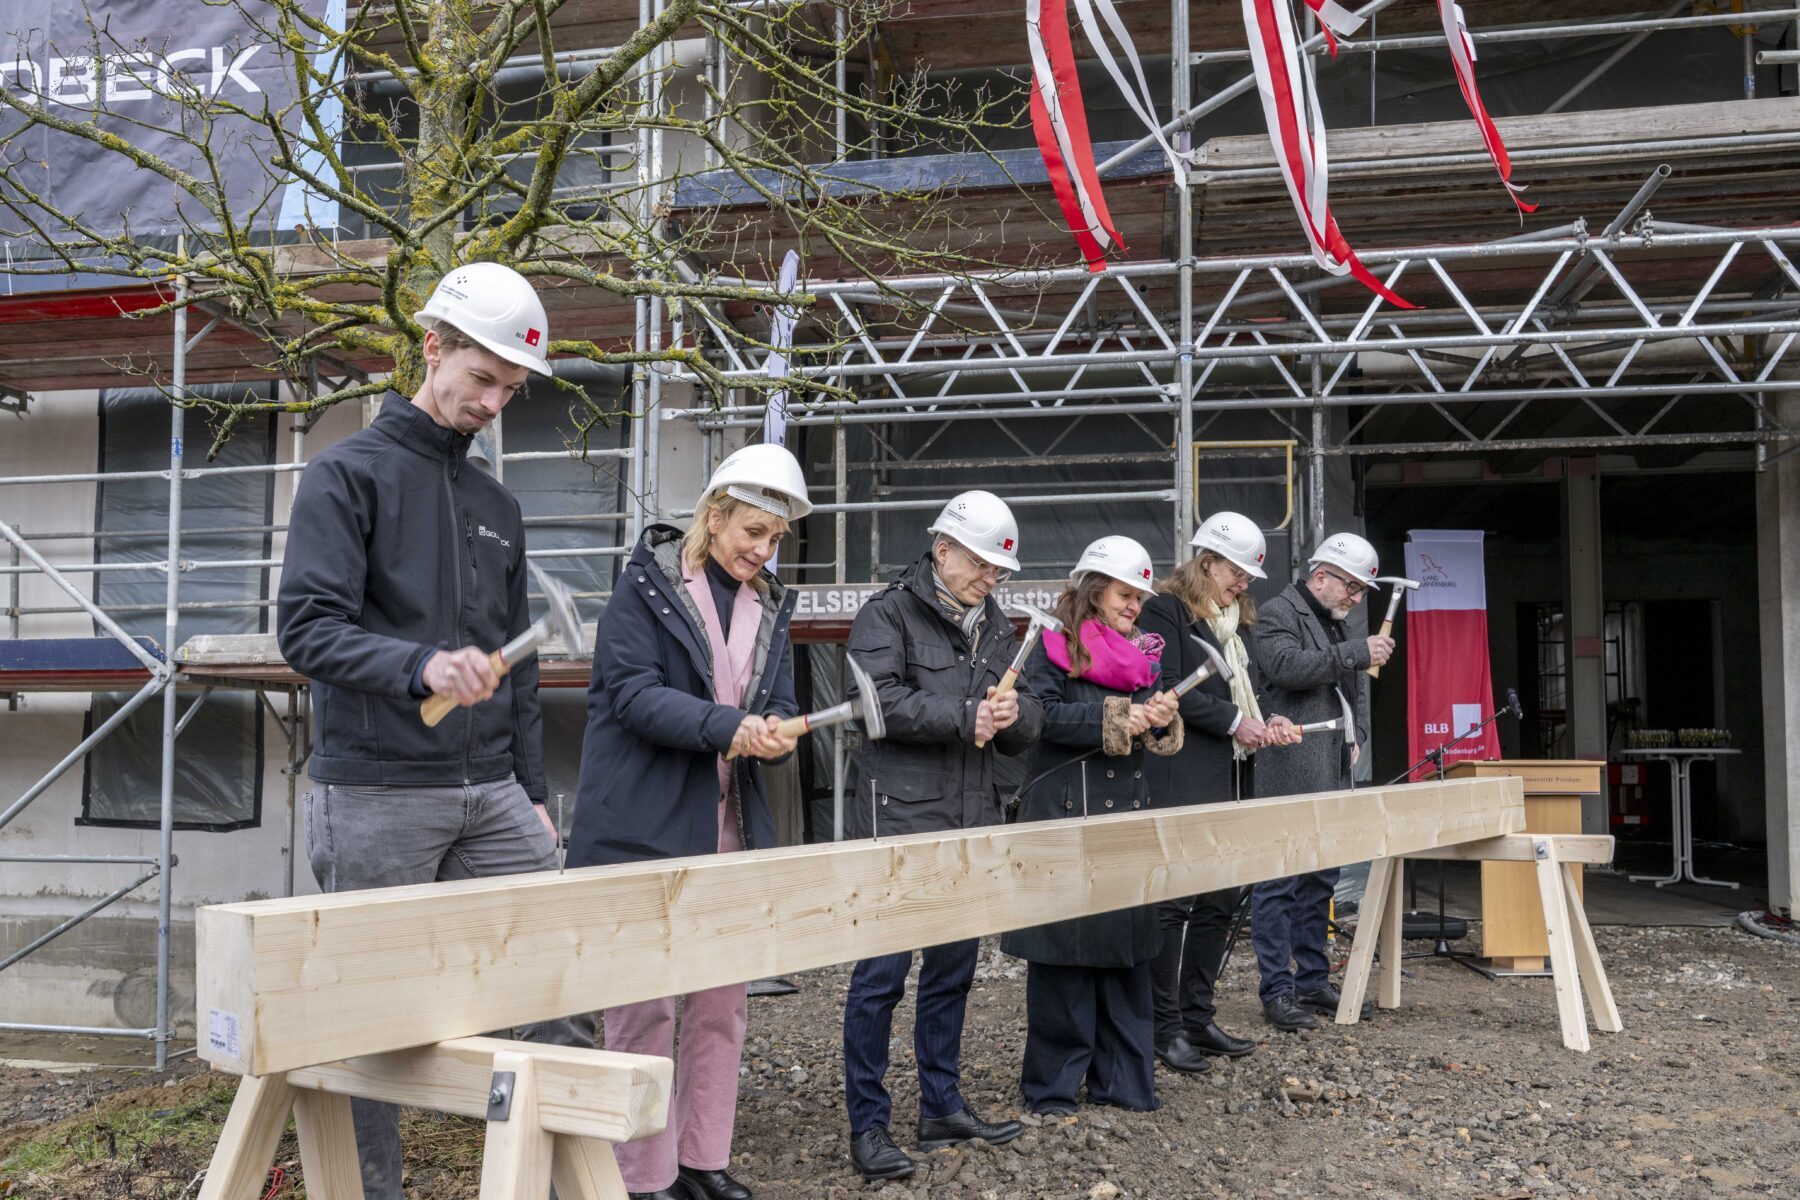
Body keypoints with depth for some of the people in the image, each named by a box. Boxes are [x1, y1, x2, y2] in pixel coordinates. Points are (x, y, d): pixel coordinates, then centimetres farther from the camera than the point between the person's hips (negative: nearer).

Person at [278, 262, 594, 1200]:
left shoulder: (498, 508, 17)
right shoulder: (346, 474, -2)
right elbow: (307, 629, -13)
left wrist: (531, 794, 15)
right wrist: (421, 665, -30)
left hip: (490, 796, 6)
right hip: (376, 797, -5)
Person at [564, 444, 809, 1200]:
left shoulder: (769, 606, 12)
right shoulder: (647, 583, -5)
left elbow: (780, 709, 10)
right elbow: (633, 691, -15)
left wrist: (773, 735, -14)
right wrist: (726, 726, -27)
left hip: (731, 832, 6)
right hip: (641, 830, -6)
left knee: (723, 1002, 10)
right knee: (644, 1008, -1)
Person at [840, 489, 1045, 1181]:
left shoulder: (996, 629, 17)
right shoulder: (889, 613, -4)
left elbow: (1026, 730, 16)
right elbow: (880, 699, -19)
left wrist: (1014, 714, -8)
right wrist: (965, 716, -17)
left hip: (971, 826, 7)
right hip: (898, 822, -7)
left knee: (953, 969, 15)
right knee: (882, 974, -3)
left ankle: (942, 1108, 28)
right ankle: (867, 1124, 7)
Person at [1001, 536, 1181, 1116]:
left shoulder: (1142, 654, 17)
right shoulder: (1054, 647, -2)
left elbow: (1152, 735, 16)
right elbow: (1045, 715, -16)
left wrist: (1162, 719, -6)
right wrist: (1117, 718, -19)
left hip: (1129, 816, 6)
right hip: (1065, 816, -6)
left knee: (1128, 947, 8)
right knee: (1063, 950, -2)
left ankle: (1122, 1079, 19)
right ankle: (1051, 1085, 8)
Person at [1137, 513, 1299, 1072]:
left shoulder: (1238, 622, 22)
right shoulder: (1165, 612, -6)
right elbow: (1167, 689, -16)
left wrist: (1266, 722, 7)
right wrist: (1234, 722, -15)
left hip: (1231, 781, 9)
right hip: (1181, 783, -9)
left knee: (1221, 901, 11)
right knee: (1173, 902, -6)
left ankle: (1198, 1016, 21)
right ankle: (1166, 1027, 1)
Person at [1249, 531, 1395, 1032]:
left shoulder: (1336, 625, 23)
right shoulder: (1279, 613, -6)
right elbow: (1285, 665, -25)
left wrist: (1353, 738, 19)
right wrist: (1357, 653, -23)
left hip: (1330, 778, 10)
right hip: (1289, 778, -9)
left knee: (1320, 883, 14)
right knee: (1279, 884, -5)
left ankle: (1314, 981, 23)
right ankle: (1277, 991, -1)